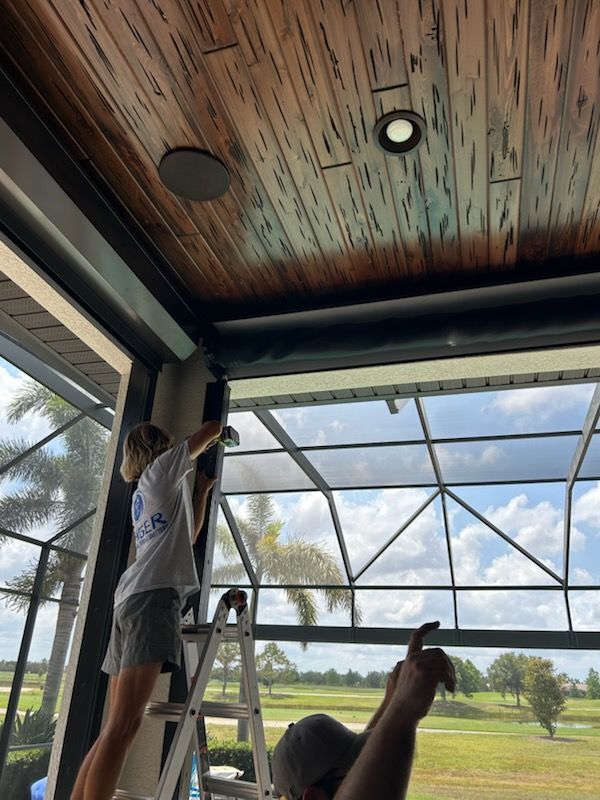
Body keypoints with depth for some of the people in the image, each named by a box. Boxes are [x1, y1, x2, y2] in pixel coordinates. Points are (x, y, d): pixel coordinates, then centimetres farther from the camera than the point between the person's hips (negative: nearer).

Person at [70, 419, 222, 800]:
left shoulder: (143, 493, 28)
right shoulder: (163, 469, 6)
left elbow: (188, 535, 35)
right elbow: (212, 429, 6)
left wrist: (203, 490, 36)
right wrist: (217, 434, 29)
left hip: (131, 599, 9)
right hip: (154, 596, -9)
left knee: (117, 724, 8)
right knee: (124, 724, -15)